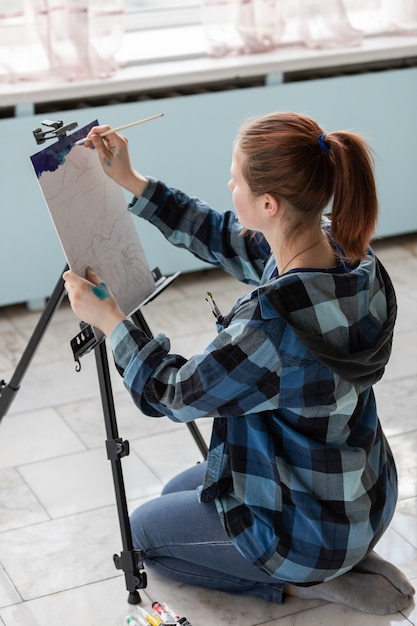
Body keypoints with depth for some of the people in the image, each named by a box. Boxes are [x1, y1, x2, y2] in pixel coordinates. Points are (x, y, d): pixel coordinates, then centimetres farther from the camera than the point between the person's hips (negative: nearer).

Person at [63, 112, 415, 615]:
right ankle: (340, 561, 19)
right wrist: (130, 182, 3)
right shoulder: (347, 255, -14)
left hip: (314, 528, -7)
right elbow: (224, 240, 3)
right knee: (176, 493, 29)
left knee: (145, 531, 18)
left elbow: (172, 393, -19)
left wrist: (109, 320, -6)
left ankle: (300, 581, 8)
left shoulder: (270, 327, -38)